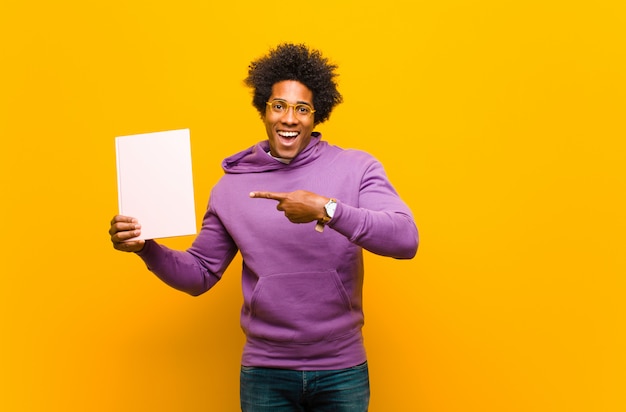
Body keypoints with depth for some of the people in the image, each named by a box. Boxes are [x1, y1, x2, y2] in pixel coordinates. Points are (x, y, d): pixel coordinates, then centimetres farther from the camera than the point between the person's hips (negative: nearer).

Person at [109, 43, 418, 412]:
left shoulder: (357, 168, -6)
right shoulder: (232, 186, 1)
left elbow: (406, 239, -19)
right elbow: (199, 275, 8)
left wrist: (326, 209, -30)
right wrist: (146, 248, -10)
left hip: (342, 371, -1)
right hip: (265, 373, 1)